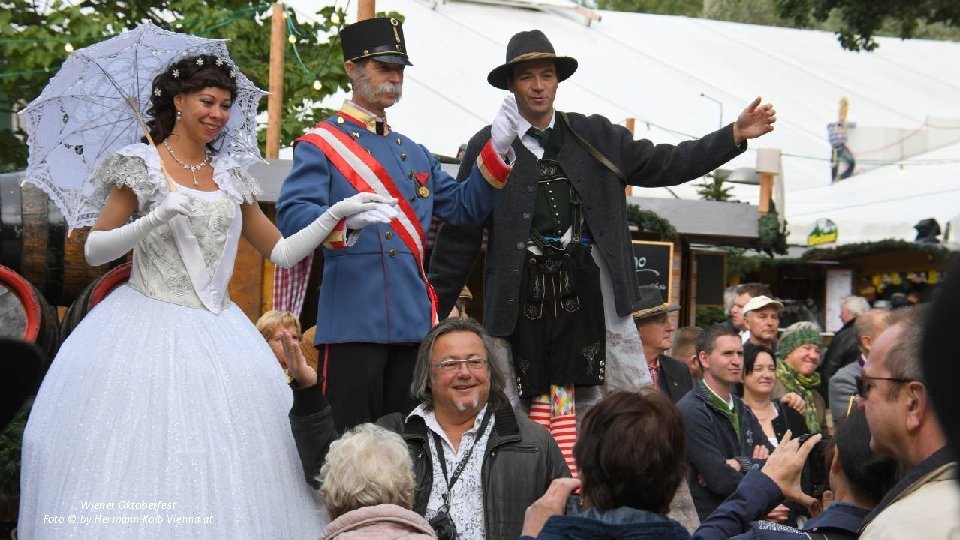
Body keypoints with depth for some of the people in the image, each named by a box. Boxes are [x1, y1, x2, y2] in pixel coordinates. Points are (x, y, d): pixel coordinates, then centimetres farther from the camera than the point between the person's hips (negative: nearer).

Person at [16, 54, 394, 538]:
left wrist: (336, 213, 1)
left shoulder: (229, 176, 13)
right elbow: (94, 251, -5)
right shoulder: (142, 166, 0)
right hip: (149, 329, -4)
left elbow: (281, 252, 12)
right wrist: (153, 220, -20)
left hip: (216, 332, 4)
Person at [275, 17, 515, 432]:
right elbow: (291, 213, -15)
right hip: (353, 321, -6)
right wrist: (343, 220, -35)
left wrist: (498, 146, 9)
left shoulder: (414, 154, 21)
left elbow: (465, 207, 19)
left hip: (414, 321, 7)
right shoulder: (320, 144, -1)